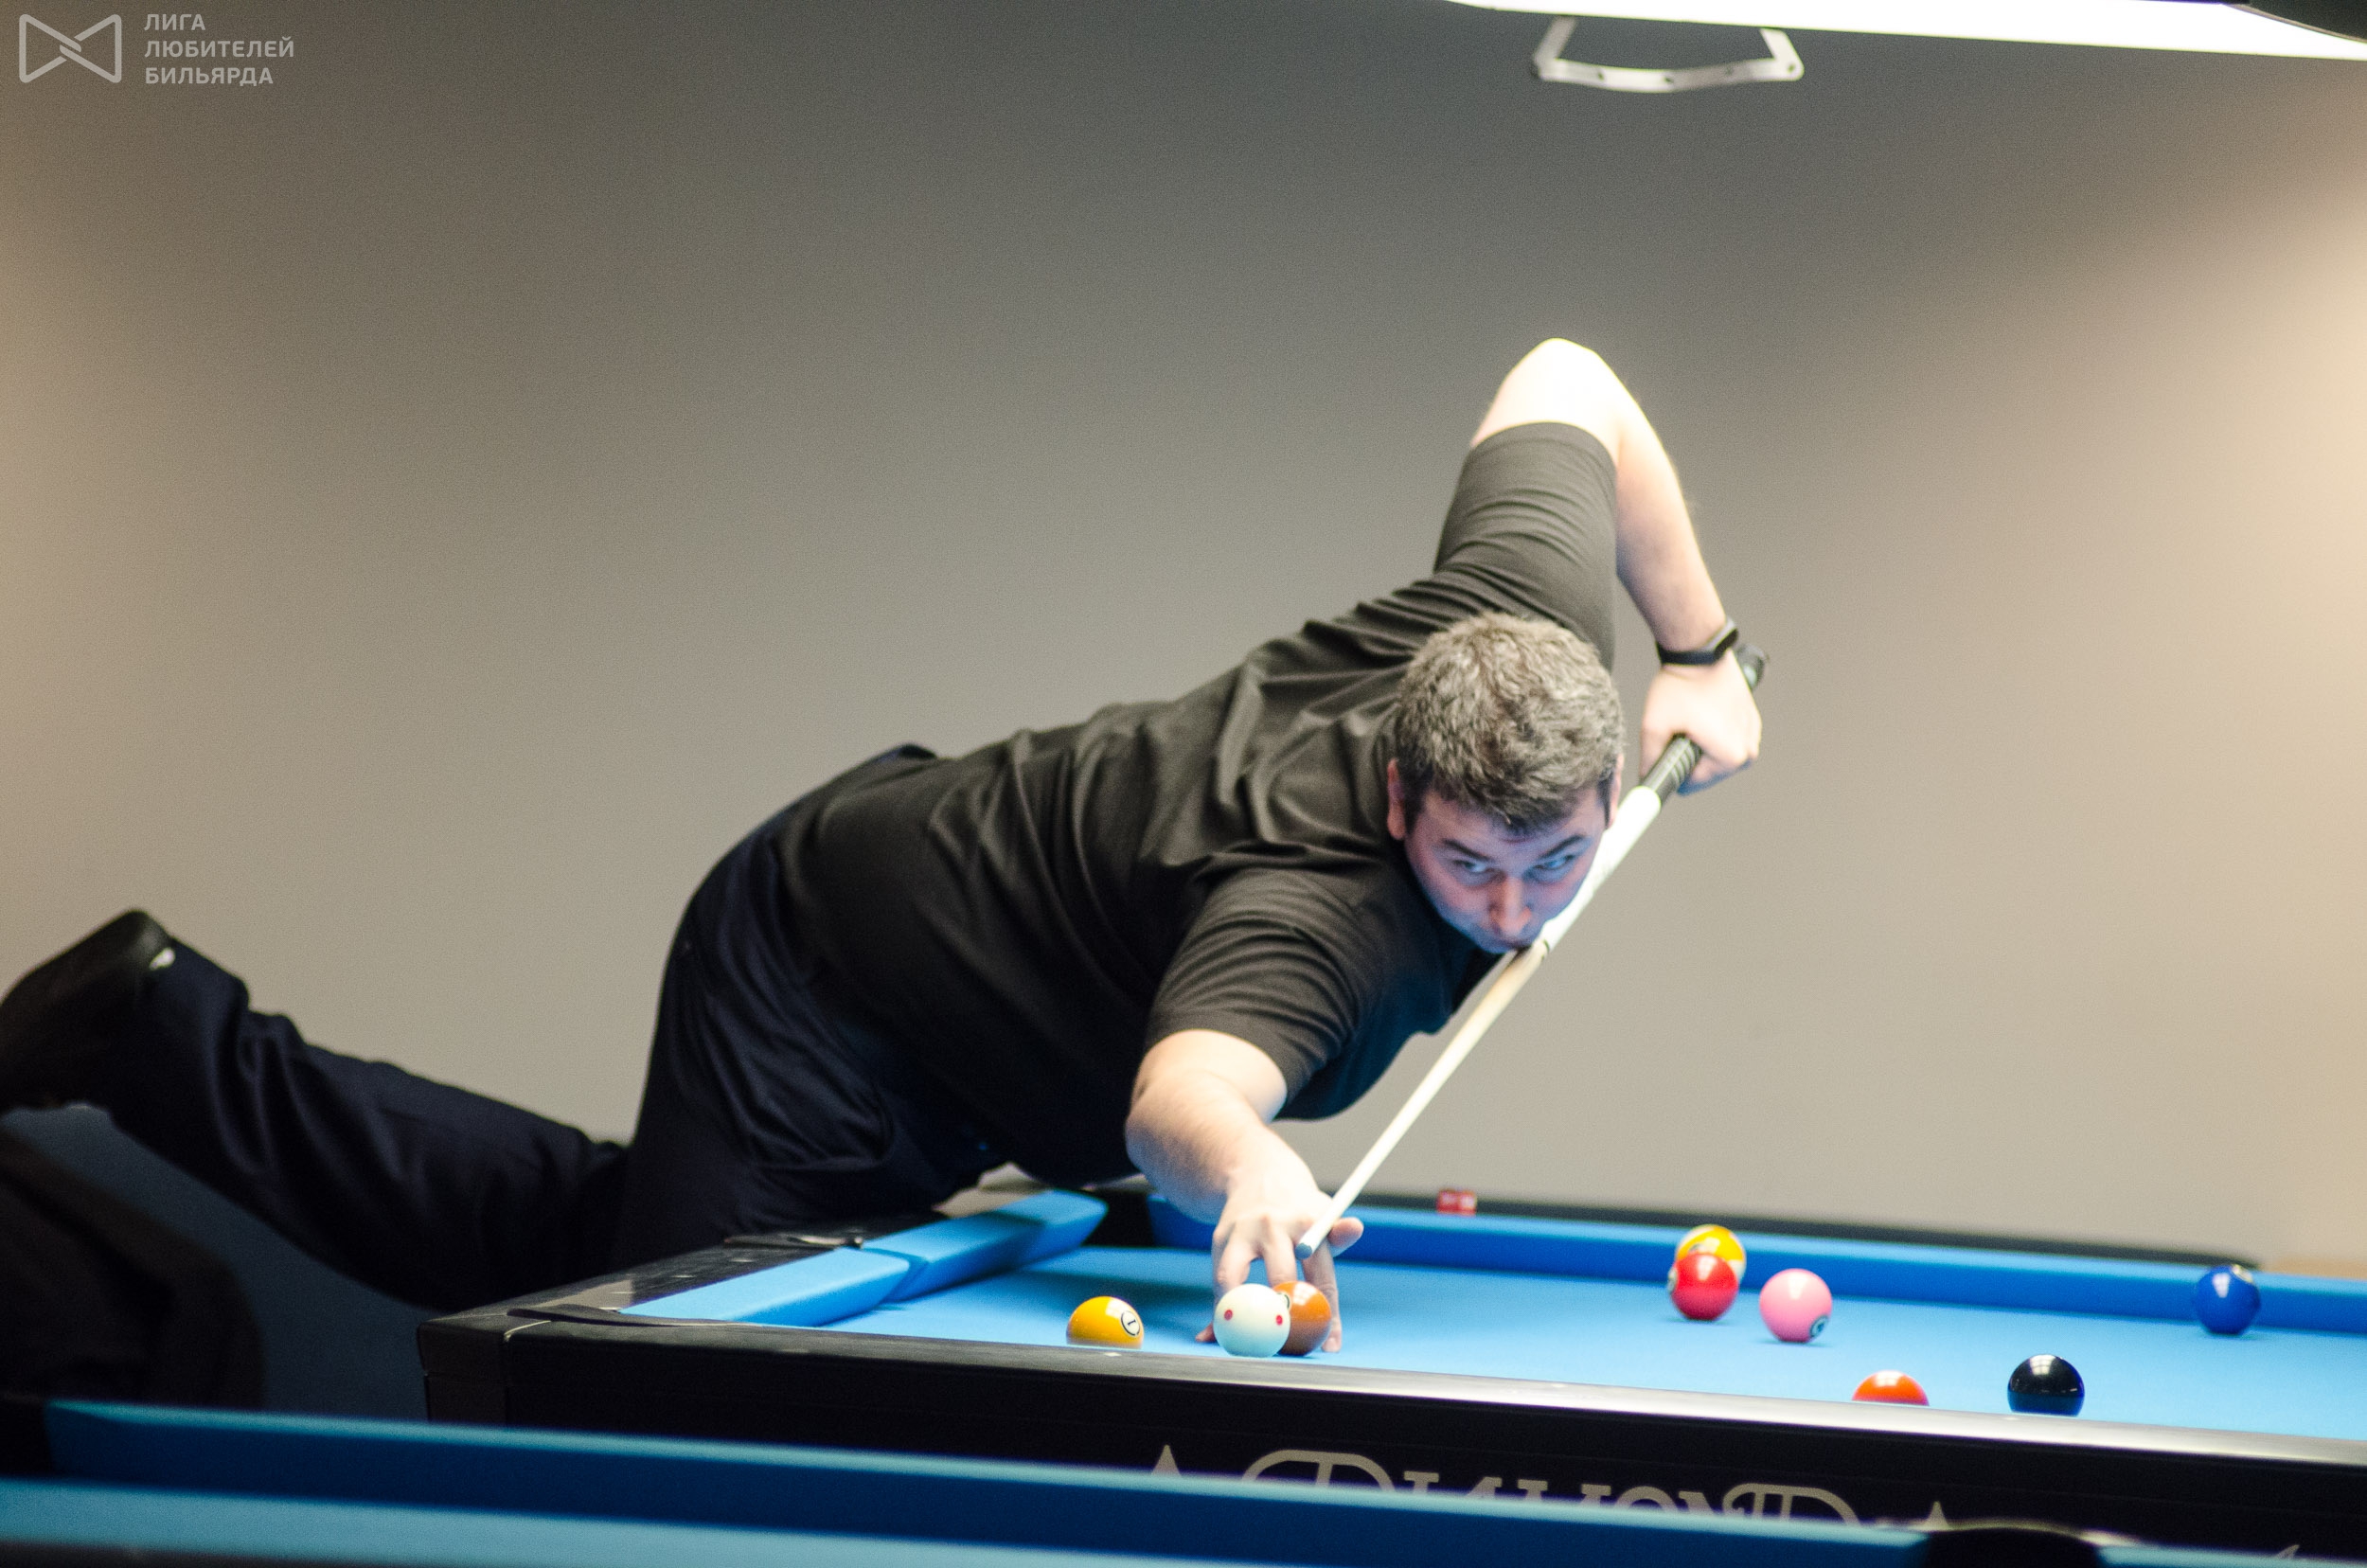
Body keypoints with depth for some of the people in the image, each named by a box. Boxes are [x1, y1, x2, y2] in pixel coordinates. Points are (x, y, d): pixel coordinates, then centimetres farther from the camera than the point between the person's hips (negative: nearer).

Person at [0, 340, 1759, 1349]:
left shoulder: (1529, 615, -18)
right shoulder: (1315, 900, -40)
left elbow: (1563, 380, 0)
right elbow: (1183, 1076, -60)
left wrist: (1702, 650, 3)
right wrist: (1244, 1158, -82)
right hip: (829, 1008, -8)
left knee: (609, 1233, 19)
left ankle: (165, 1026, 26)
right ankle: (165, 1033, 6)